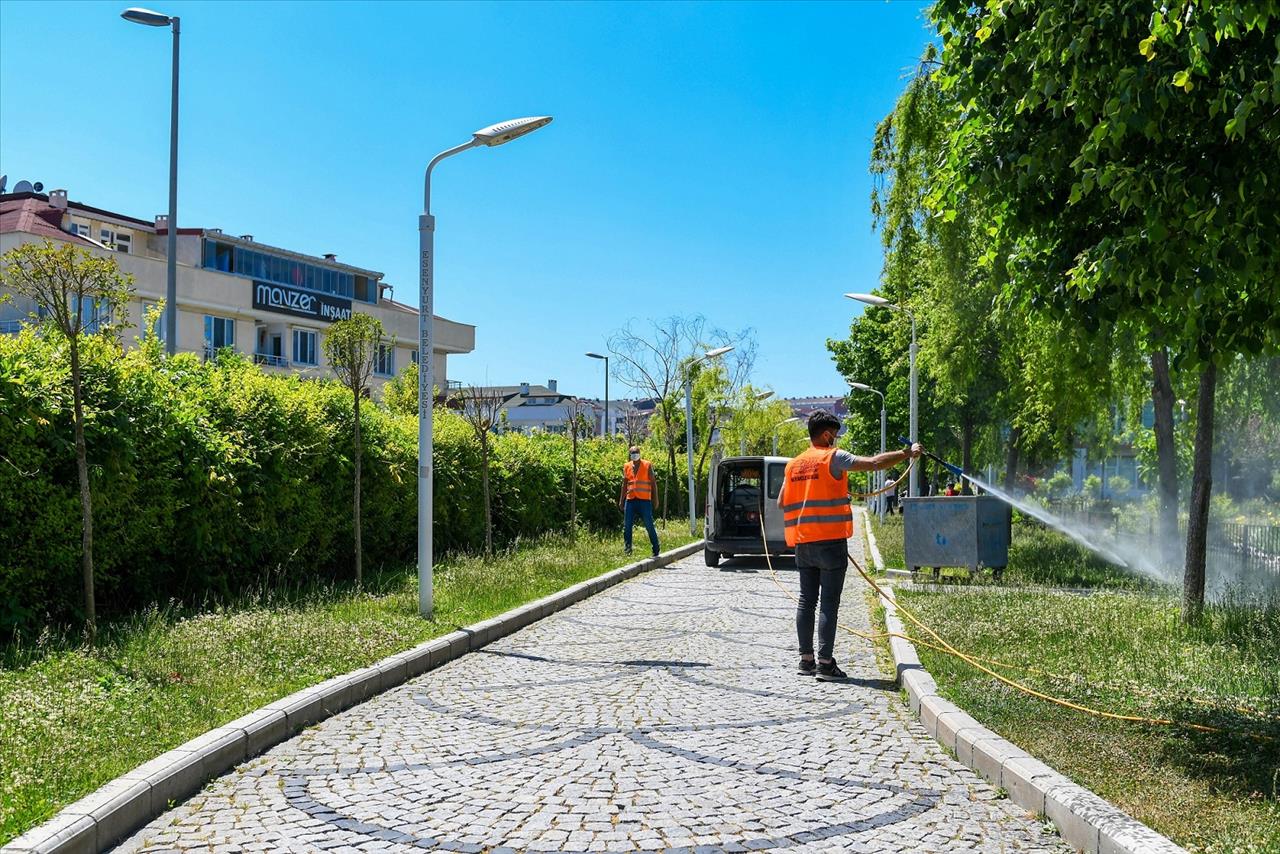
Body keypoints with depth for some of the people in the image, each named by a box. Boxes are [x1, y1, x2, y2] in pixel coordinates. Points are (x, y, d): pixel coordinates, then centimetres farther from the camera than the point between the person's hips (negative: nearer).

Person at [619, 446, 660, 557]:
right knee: (626, 527, 1)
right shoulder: (626, 466, 11)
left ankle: (656, 551, 8)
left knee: (649, 526, 0)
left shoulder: (647, 465, 1)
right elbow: (624, 484, 16)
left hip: (644, 501, -3)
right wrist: (621, 500, 13)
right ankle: (627, 551, 6)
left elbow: (653, 483, 2)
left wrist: (655, 499, -3)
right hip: (630, 500, 4)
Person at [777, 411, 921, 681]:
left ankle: (806, 659, 13)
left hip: (803, 543, 6)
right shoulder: (833, 458, -7)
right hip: (830, 541, -6)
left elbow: (782, 502, 13)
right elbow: (874, 463, -13)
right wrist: (908, 453, -3)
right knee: (829, 602, -4)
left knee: (807, 600, 10)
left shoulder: (794, 465, 11)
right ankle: (825, 663, -5)